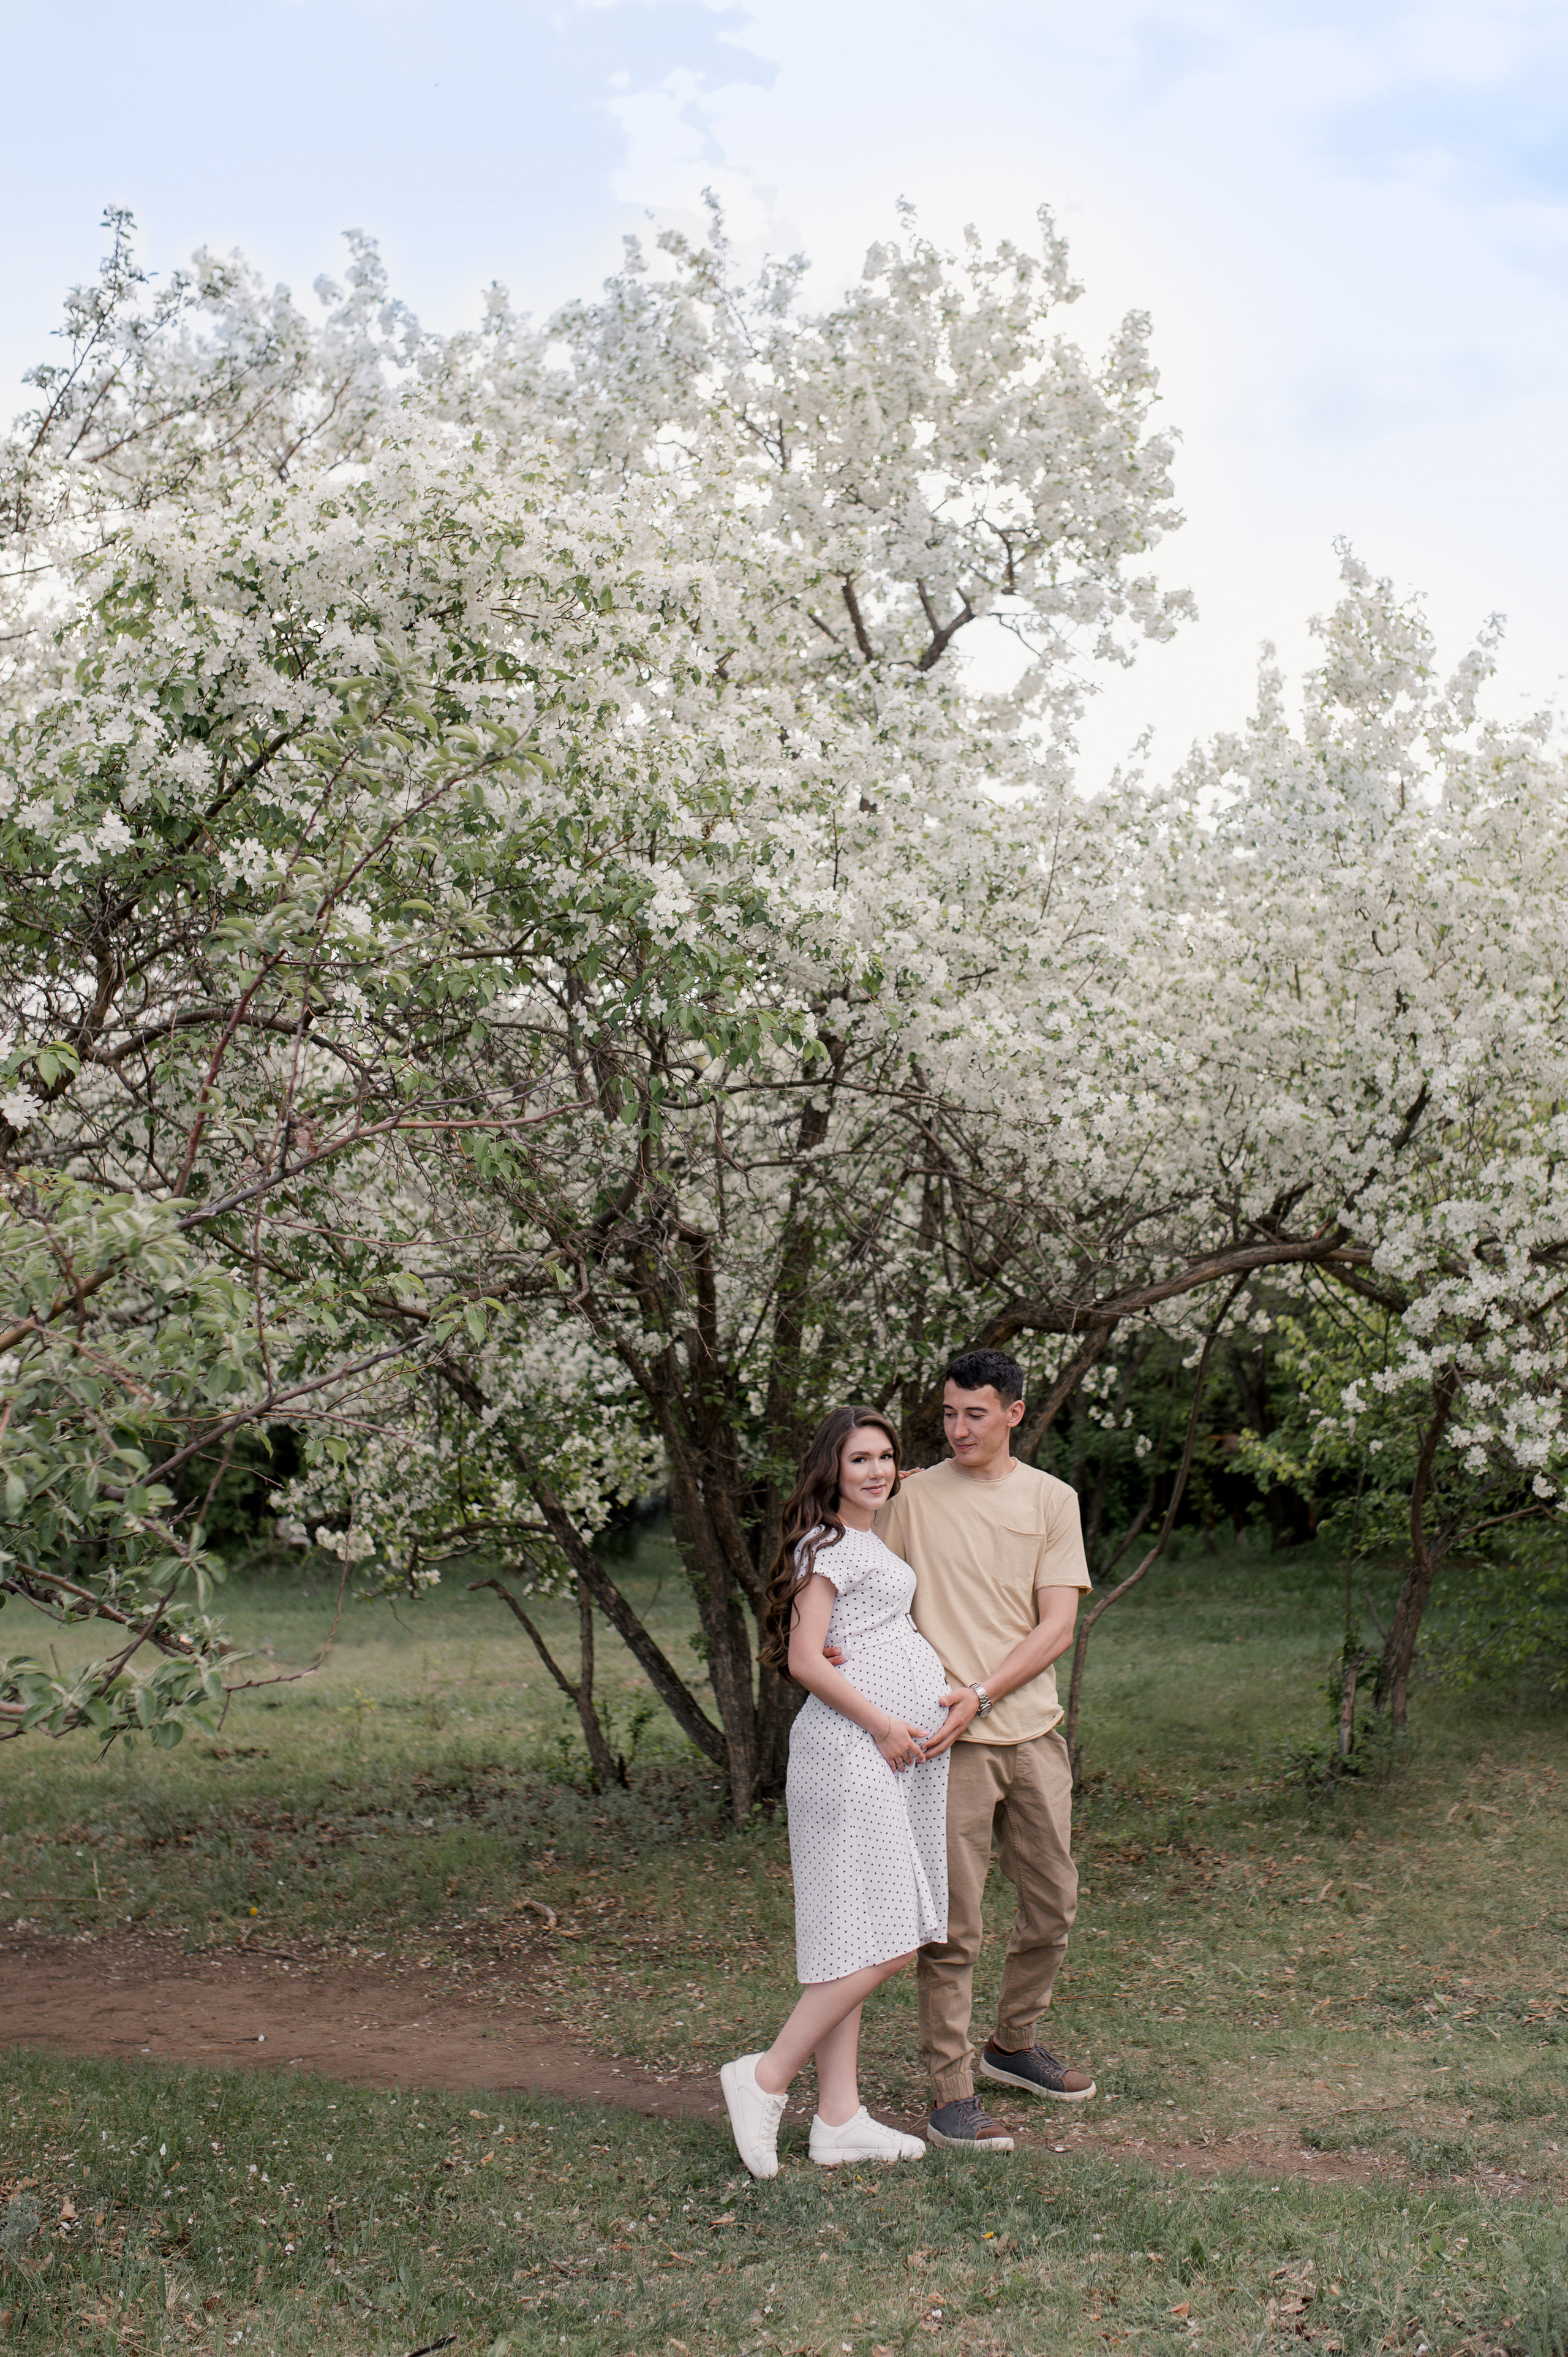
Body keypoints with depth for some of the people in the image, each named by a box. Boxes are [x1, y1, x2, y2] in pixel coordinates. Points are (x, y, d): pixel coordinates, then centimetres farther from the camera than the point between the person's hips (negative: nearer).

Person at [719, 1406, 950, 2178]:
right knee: (881, 1942, -11)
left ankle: (839, 2117, 12)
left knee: (852, 1943, 9)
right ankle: (765, 2079, -4)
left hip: (898, 1747, 10)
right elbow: (806, 1659, -15)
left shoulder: (875, 1542, 20)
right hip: (852, 1746, -9)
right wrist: (883, 1724, -13)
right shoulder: (828, 1545, -9)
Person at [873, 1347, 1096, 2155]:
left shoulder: (1051, 1500, 6)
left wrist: (980, 1695, -12)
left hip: (1033, 1731, 3)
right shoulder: (913, 1498, 2)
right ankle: (950, 2094, 5)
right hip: (949, 1739, -3)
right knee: (953, 1922, -3)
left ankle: (1013, 2044, 36)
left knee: (1052, 1904, 14)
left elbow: (1057, 1627, -1)